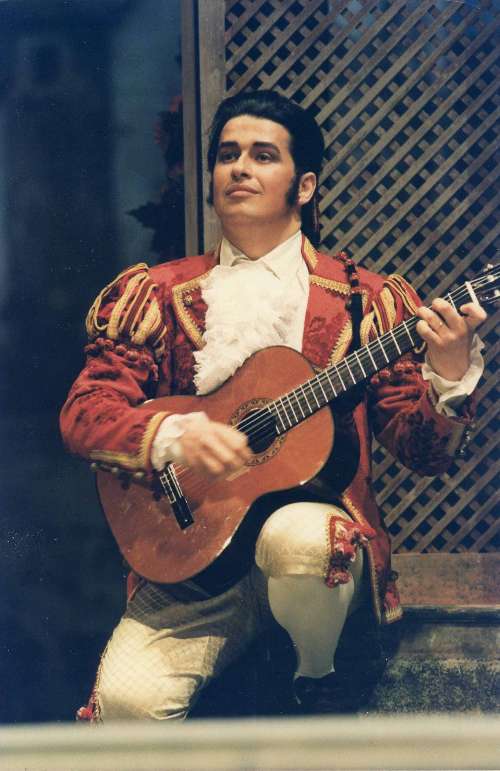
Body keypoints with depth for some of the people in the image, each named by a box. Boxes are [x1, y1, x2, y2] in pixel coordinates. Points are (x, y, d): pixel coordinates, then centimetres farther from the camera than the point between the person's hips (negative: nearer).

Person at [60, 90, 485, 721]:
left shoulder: (364, 301, 5)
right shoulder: (158, 292, 9)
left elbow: (421, 451, 2)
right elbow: (82, 414, 1)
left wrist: (450, 377, -19)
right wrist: (173, 434, -18)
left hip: (321, 542, 0)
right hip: (193, 552, 0)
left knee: (295, 535, -36)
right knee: (127, 698, -27)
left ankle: (317, 689, -5)